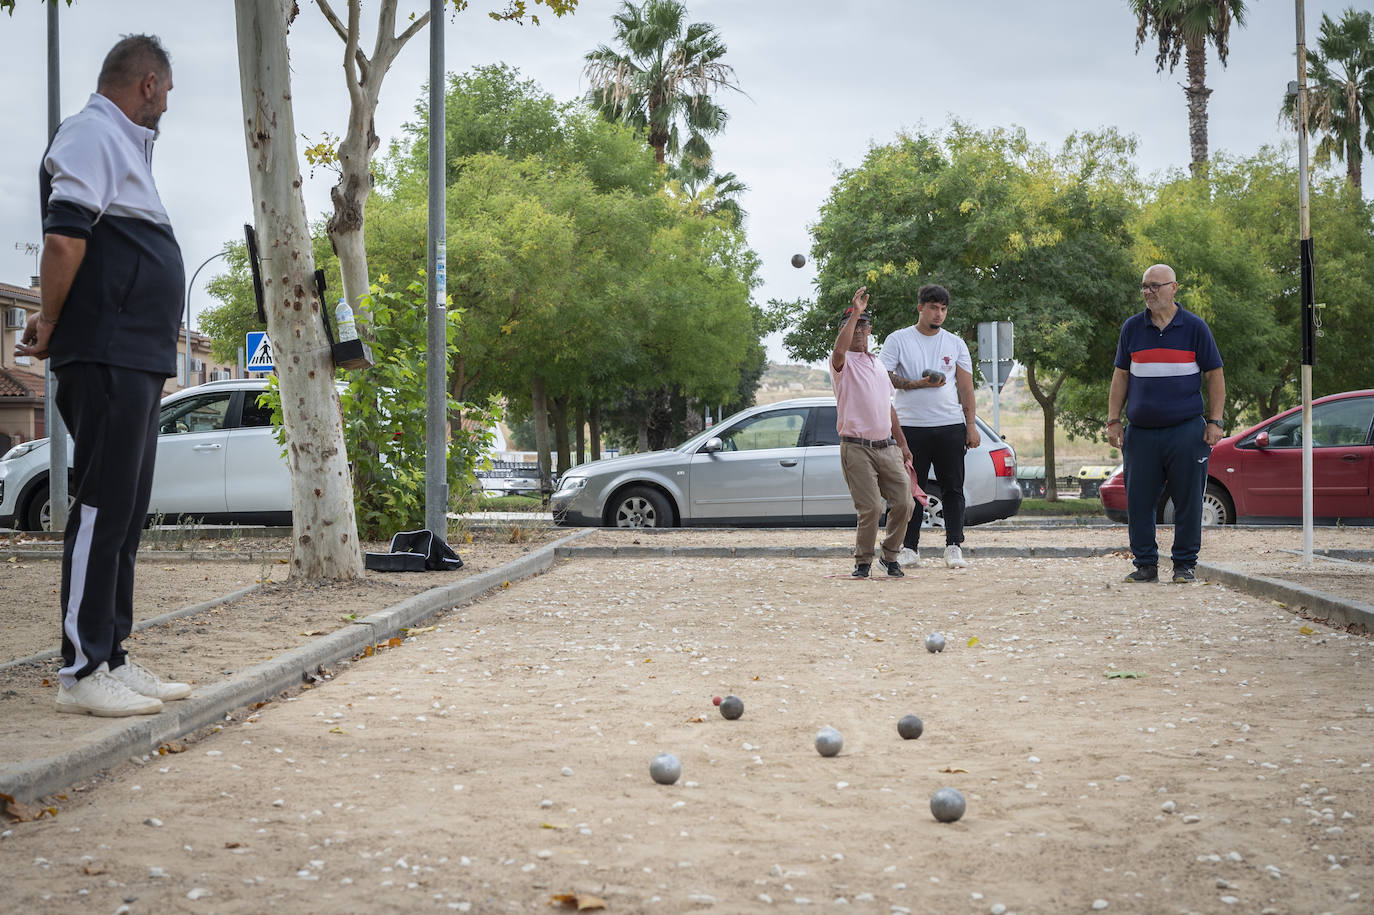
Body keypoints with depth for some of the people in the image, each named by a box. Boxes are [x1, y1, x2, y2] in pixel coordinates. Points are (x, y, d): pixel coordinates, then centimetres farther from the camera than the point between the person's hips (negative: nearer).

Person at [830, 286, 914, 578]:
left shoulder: (877, 363, 20)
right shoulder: (843, 363, -1)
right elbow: (839, 351, -29)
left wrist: (901, 442, 22)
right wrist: (854, 313, -31)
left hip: (887, 447, 6)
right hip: (856, 447, -6)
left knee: (904, 503, 0)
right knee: (871, 507, -13)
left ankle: (890, 556, 19)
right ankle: (863, 562, 5)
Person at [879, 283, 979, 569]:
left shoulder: (956, 344, 12)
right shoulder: (898, 340, 6)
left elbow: (966, 387, 10)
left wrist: (971, 425, 2)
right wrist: (919, 384, -13)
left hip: (951, 426, 2)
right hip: (911, 426, -2)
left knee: (953, 489, 0)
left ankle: (954, 547, 2)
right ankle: (909, 547, 7)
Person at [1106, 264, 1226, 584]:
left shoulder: (1195, 327, 3)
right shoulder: (1132, 327, 10)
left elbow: (1214, 376, 5)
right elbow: (1121, 376, 15)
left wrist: (1215, 422, -3)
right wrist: (1113, 420, 7)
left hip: (1186, 430, -2)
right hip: (1140, 432, 2)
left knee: (1187, 500, 0)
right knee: (1139, 502, 1)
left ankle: (1185, 564, 10)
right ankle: (1146, 565, 10)